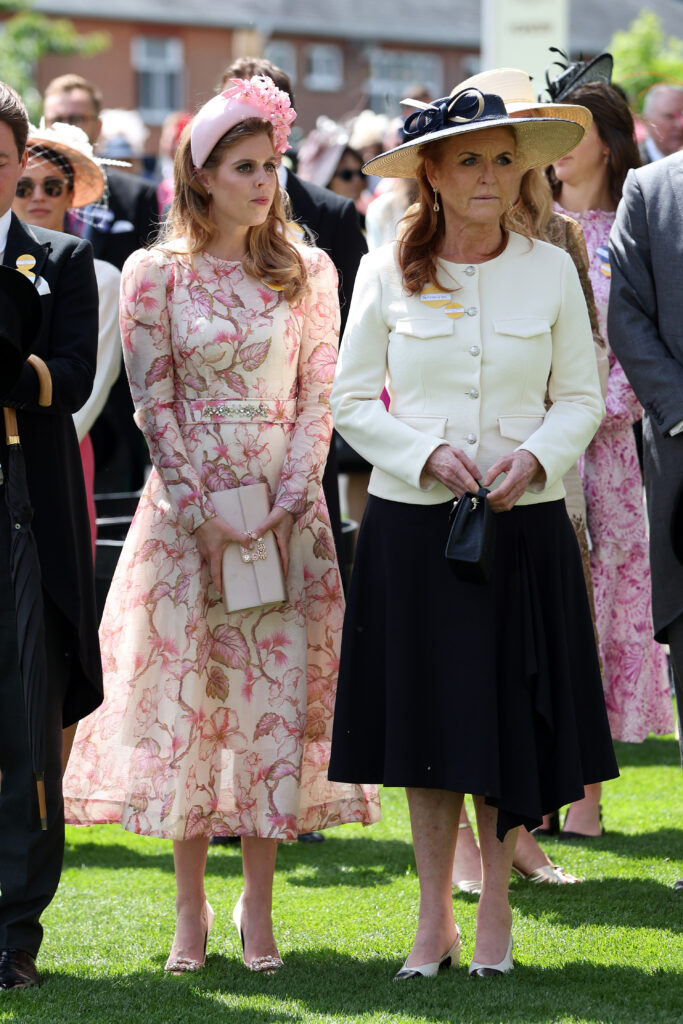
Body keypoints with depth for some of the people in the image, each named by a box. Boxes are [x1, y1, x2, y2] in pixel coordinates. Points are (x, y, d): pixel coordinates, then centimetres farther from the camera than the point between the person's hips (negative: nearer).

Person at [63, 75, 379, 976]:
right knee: (184, 695, -1)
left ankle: (258, 903, 7)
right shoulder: (157, 274, 0)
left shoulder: (307, 271, 6)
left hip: (285, 508, 2)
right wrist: (203, 510, -10)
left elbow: (319, 396, 5)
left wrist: (293, 495, -8)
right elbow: (154, 404, -1)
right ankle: (191, 908, 8)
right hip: (188, 505, -1)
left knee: (277, 696, -1)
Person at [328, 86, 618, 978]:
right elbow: (353, 403, 3)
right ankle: (433, 921, 14)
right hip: (412, 524, 0)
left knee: (509, 720, 4)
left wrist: (537, 455, -13)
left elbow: (582, 398, 5)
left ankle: (496, 912, 17)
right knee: (426, 720, 4)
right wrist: (428, 453, -13)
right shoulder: (387, 274, 1)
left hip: (525, 524, 0)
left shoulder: (551, 269, 3)